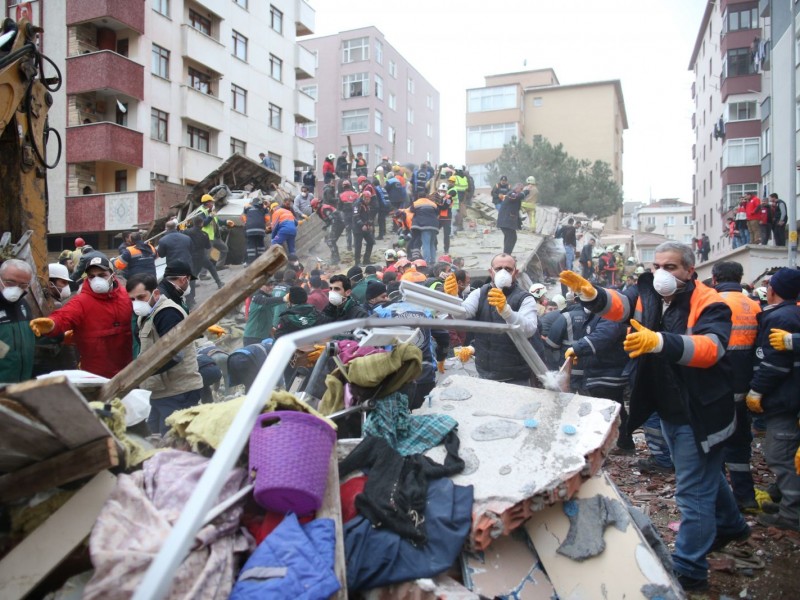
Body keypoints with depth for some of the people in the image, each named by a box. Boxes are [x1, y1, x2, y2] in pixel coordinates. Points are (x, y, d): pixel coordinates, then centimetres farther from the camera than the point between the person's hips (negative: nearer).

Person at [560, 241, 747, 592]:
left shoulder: (709, 304, -17)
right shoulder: (648, 296, -1)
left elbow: (711, 347, -34)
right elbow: (618, 305, -20)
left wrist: (660, 341, -51)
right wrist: (590, 294, -41)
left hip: (699, 413, -7)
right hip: (669, 411, 7)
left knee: (694, 491, 1)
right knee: (706, 476, 28)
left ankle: (688, 571, 15)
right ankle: (730, 525, 53)